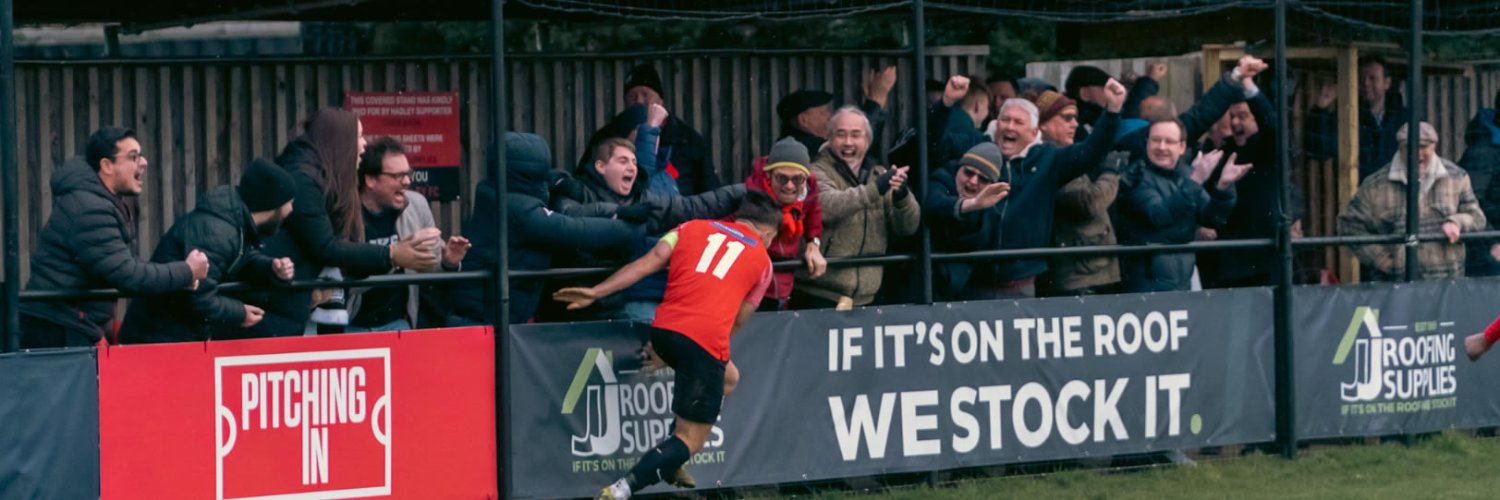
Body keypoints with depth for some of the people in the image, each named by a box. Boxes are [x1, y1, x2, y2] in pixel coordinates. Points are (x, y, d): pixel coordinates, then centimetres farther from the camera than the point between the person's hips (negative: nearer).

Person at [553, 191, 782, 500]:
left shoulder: (692, 228, 21)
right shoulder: (761, 260, 18)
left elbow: (650, 262, 6)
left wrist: (597, 292, 2)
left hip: (664, 327, 5)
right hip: (707, 341, -5)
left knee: (728, 377, 32)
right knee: (690, 441, 5)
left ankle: (670, 462, 24)